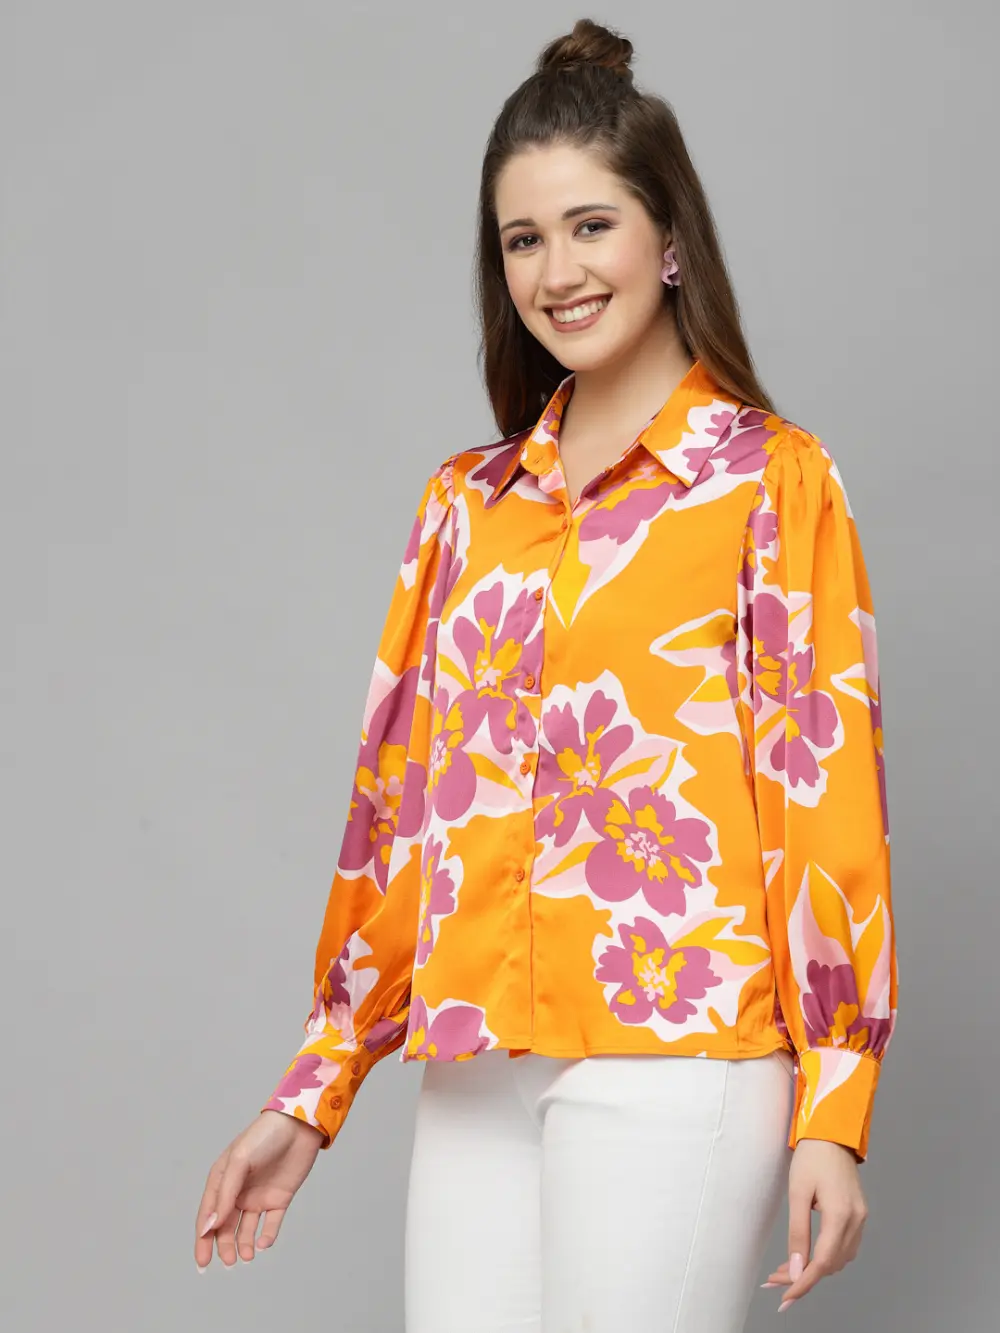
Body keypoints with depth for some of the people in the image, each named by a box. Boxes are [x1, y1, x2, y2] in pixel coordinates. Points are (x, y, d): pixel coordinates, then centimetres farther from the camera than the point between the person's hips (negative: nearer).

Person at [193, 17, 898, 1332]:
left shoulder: (773, 479, 1)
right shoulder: (468, 500, 14)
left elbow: (827, 786, -3)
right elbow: (400, 801, 15)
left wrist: (832, 1111, -9)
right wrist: (314, 1097, 13)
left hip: (672, 1062, -4)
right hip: (476, 1072, 4)